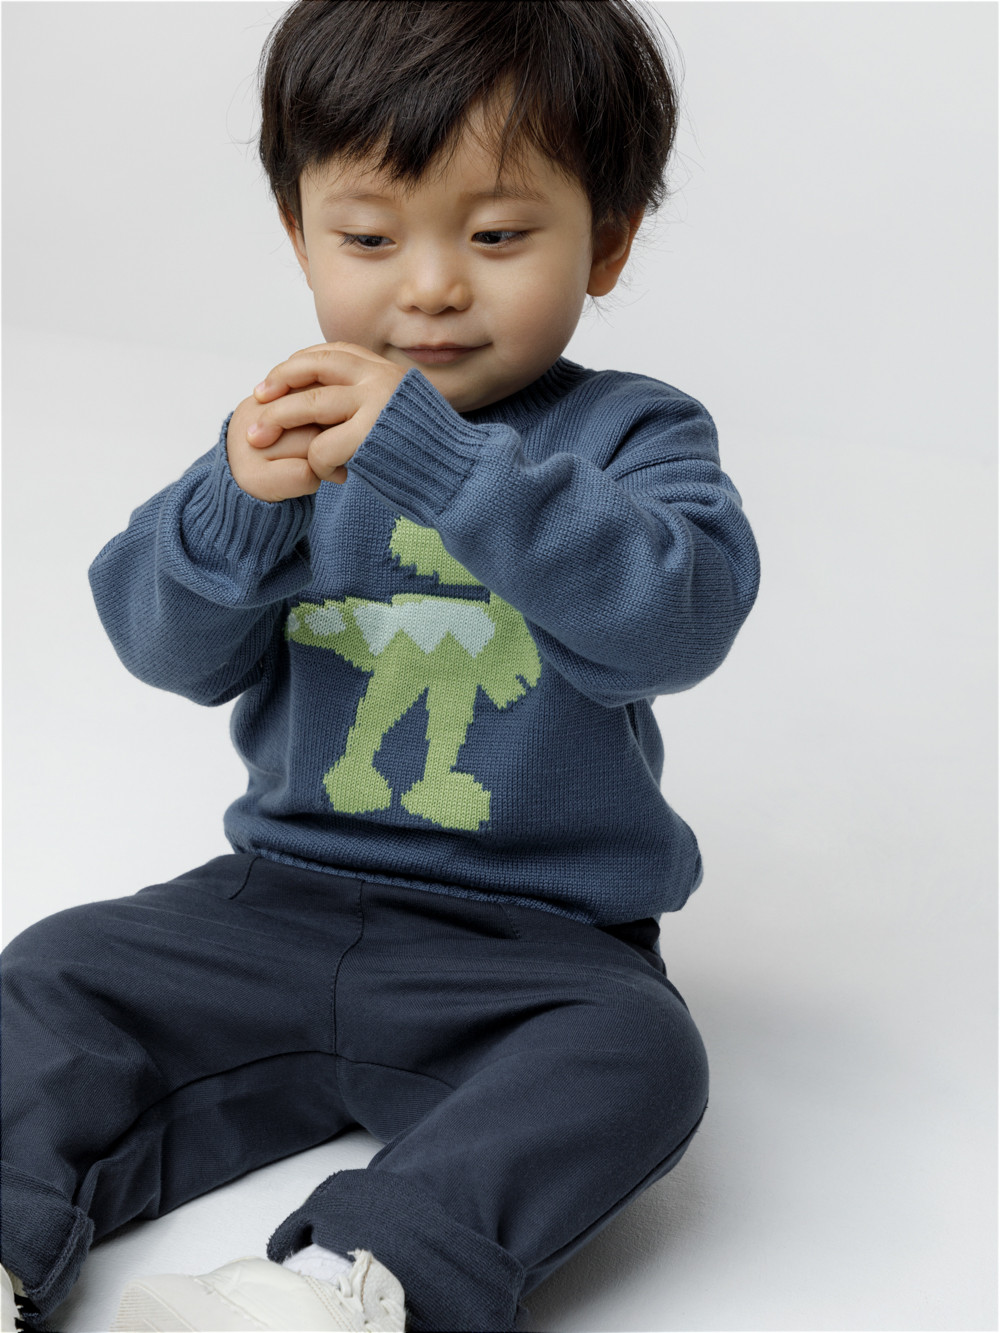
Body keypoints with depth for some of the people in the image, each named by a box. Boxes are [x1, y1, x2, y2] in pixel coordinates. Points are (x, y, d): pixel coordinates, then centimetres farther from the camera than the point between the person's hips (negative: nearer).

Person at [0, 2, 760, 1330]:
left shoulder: (632, 436, -4)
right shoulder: (300, 425, 6)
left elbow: (677, 616, -26)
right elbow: (168, 647, -2)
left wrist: (434, 456, -34)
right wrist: (239, 506, -25)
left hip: (536, 948, -3)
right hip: (284, 900, 4)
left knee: (634, 1052, -31)